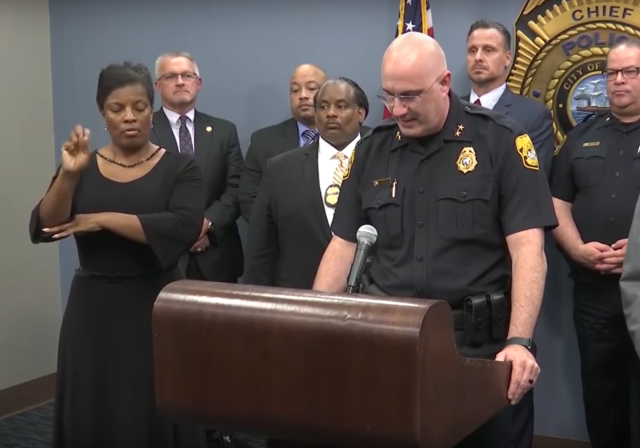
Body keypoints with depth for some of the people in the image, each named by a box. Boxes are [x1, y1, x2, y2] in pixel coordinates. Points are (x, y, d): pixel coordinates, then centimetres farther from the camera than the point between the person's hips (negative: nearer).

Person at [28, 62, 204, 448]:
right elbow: (42, 230, -5)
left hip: (156, 306, -2)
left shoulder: (179, 168, -2)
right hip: (93, 309, 3)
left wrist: (103, 220, -17)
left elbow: (185, 228, -18)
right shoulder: (80, 168, 6)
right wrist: (67, 175, -21)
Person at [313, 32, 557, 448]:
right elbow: (343, 246, 8)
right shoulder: (372, 150, 5)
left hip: (478, 340, -3)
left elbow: (528, 249, -13)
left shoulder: (501, 141, -7)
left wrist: (519, 342, -23)